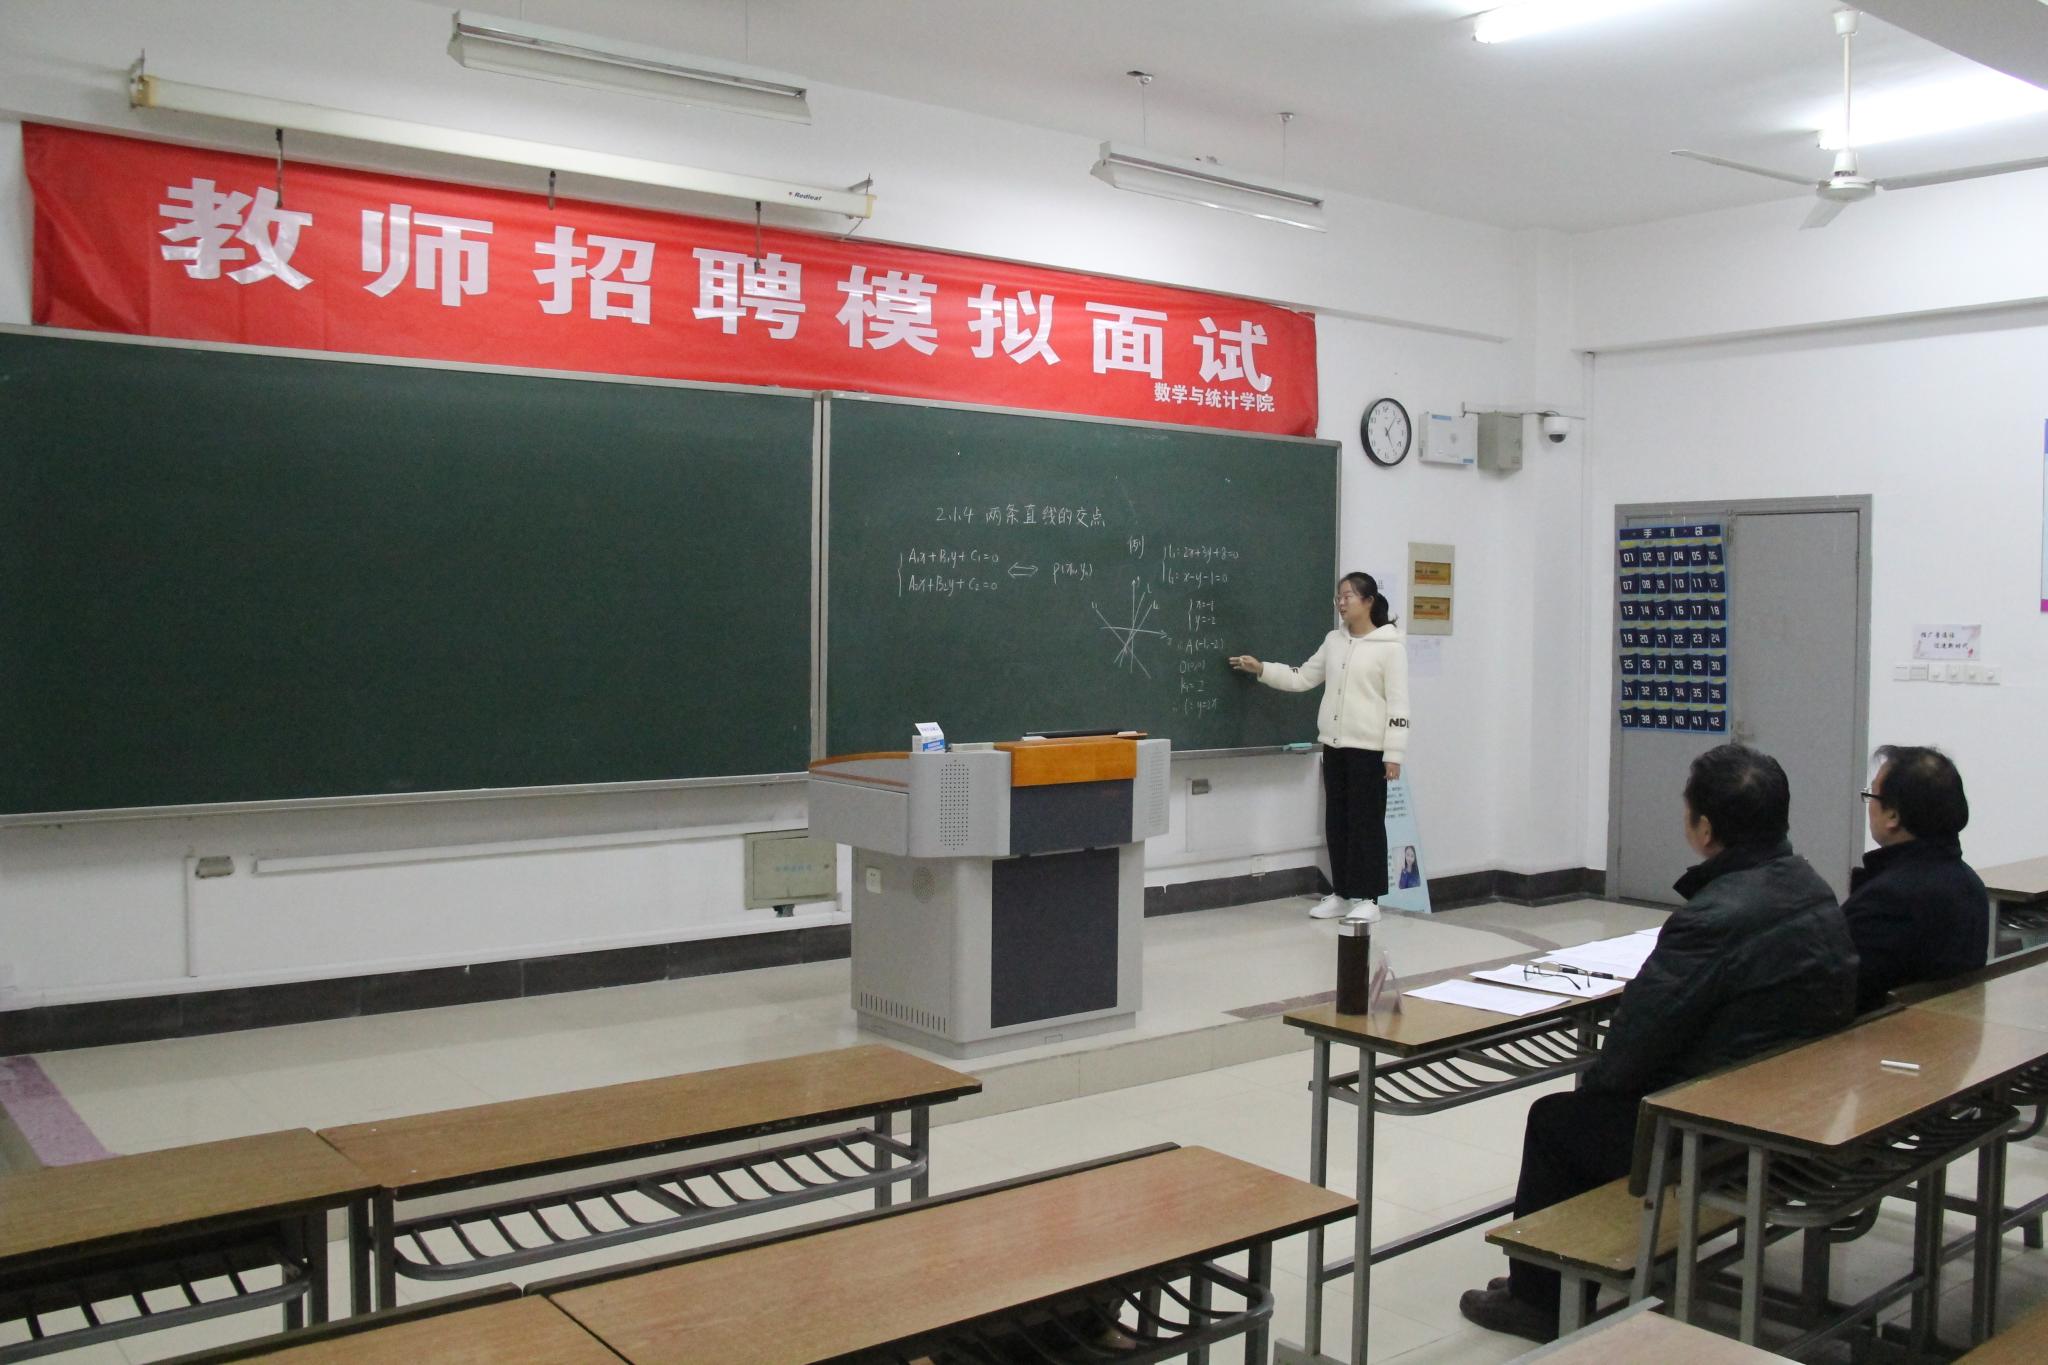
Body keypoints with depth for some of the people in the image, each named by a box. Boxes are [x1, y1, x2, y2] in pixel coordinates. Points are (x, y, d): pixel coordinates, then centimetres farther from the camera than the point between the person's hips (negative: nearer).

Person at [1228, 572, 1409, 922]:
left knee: (1366, 822, -1)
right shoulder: (1334, 641, 11)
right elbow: (1302, 679, 14)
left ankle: (1367, 898, 7)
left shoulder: (1389, 646, -8)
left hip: (1368, 748, -6)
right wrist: (1261, 669, 5)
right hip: (1334, 746, 7)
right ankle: (1341, 893, 19)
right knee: (1336, 821, 10)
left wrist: (1394, 754, -14)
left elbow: (1398, 703, -11)